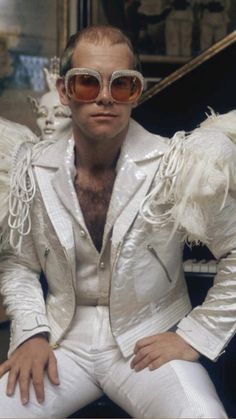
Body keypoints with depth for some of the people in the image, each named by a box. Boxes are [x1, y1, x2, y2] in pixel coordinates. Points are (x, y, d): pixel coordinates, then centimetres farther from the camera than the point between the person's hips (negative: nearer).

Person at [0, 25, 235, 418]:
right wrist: (32, 333, -4)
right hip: (62, 338, 3)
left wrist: (196, 335, -9)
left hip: (149, 339, -2)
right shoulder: (33, 168, -1)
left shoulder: (178, 164, -12)